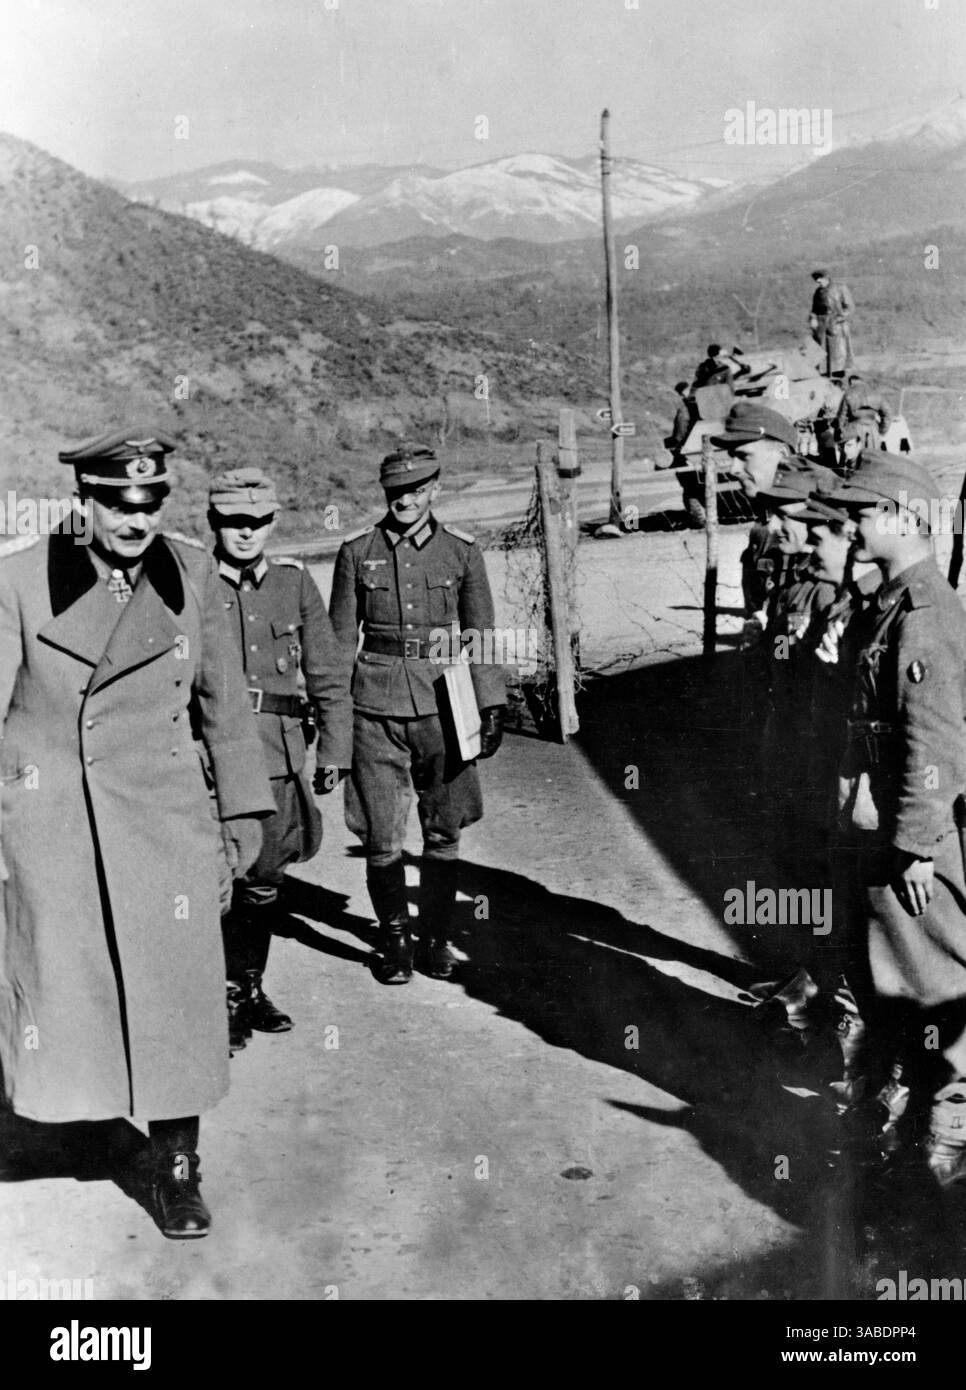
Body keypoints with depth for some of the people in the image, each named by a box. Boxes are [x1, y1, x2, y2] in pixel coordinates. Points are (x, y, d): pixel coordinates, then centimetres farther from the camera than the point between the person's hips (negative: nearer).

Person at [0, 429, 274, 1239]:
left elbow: (223, 700, 8)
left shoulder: (193, 575, 1)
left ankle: (175, 1170, 21)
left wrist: (245, 809, 10)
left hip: (164, 815, 1)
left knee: (173, 989, 5)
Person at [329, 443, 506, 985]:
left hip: (442, 701, 1)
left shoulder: (462, 551, 3)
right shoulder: (358, 552, 3)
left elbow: (482, 635, 6)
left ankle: (436, 938, 24)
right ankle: (395, 940, 19)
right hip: (377, 705, 0)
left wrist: (493, 707, 1)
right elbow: (340, 638, 7)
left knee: (444, 833, 7)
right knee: (382, 837, 0)